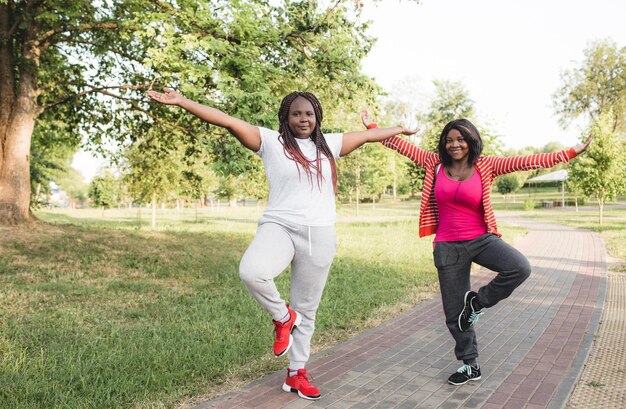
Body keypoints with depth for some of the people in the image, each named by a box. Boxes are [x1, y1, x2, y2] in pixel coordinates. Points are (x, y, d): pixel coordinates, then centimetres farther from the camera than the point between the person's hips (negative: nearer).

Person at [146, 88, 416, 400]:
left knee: (307, 309, 11)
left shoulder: (329, 144, 12)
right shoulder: (271, 141, 0)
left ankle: (296, 373, 30)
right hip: (279, 227, -3)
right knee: (251, 271, -35)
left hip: (319, 236, 4)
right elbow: (228, 121, -8)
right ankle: (282, 317, -3)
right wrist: (181, 102, -14)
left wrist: (399, 129, 36)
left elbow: (368, 135, 25)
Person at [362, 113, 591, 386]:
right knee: (455, 313, 6)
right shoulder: (436, 164, 2)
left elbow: (527, 161, -8)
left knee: (520, 268, -29)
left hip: (480, 239, -1)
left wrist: (572, 153, -13)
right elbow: (402, 146, 6)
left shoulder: (485, 166, -3)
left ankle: (477, 302, -2)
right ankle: (470, 365, 29)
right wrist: (373, 127, 4)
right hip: (447, 247, 1)